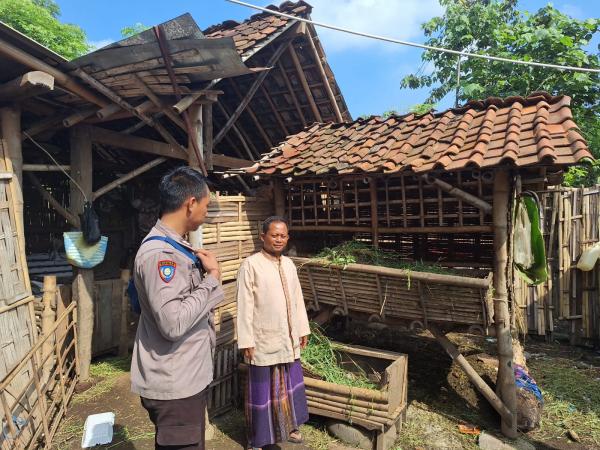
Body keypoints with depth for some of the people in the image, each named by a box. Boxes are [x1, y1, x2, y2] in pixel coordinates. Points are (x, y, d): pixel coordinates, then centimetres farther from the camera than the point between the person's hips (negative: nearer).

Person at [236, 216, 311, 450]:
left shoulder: (289, 264, 5)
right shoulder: (250, 265, -15)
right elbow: (245, 306, -15)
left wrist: (303, 329, 13)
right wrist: (246, 342, -15)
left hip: (289, 338, 6)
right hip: (264, 341, -6)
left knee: (289, 384, 19)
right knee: (263, 389, 9)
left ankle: (289, 426, 40)